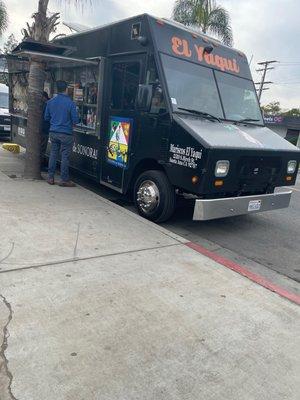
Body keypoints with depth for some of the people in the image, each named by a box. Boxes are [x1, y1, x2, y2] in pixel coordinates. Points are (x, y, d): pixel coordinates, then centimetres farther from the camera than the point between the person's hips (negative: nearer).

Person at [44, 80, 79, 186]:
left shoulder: (50, 102, 4)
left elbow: (46, 117, 11)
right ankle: (64, 180, 7)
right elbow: (75, 120, -11)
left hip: (53, 132, 5)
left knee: (53, 154, 13)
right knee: (65, 156, 1)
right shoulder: (70, 103, -12)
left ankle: (50, 177, 17)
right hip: (66, 133, -5)